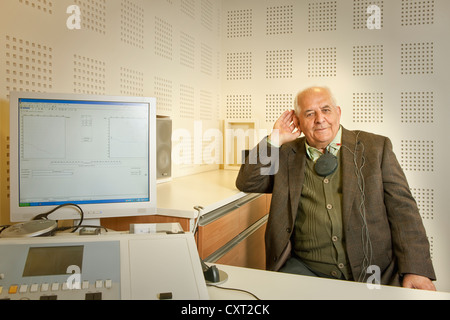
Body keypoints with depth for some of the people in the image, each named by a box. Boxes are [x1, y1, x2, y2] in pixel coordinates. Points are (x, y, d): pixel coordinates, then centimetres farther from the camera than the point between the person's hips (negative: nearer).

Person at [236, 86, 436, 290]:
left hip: (372, 272, 1)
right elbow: (246, 183, 4)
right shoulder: (287, 154, 9)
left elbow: (403, 209, 2)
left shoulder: (376, 147, 6)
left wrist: (416, 269, -9)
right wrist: (274, 140, -1)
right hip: (306, 269, 0)